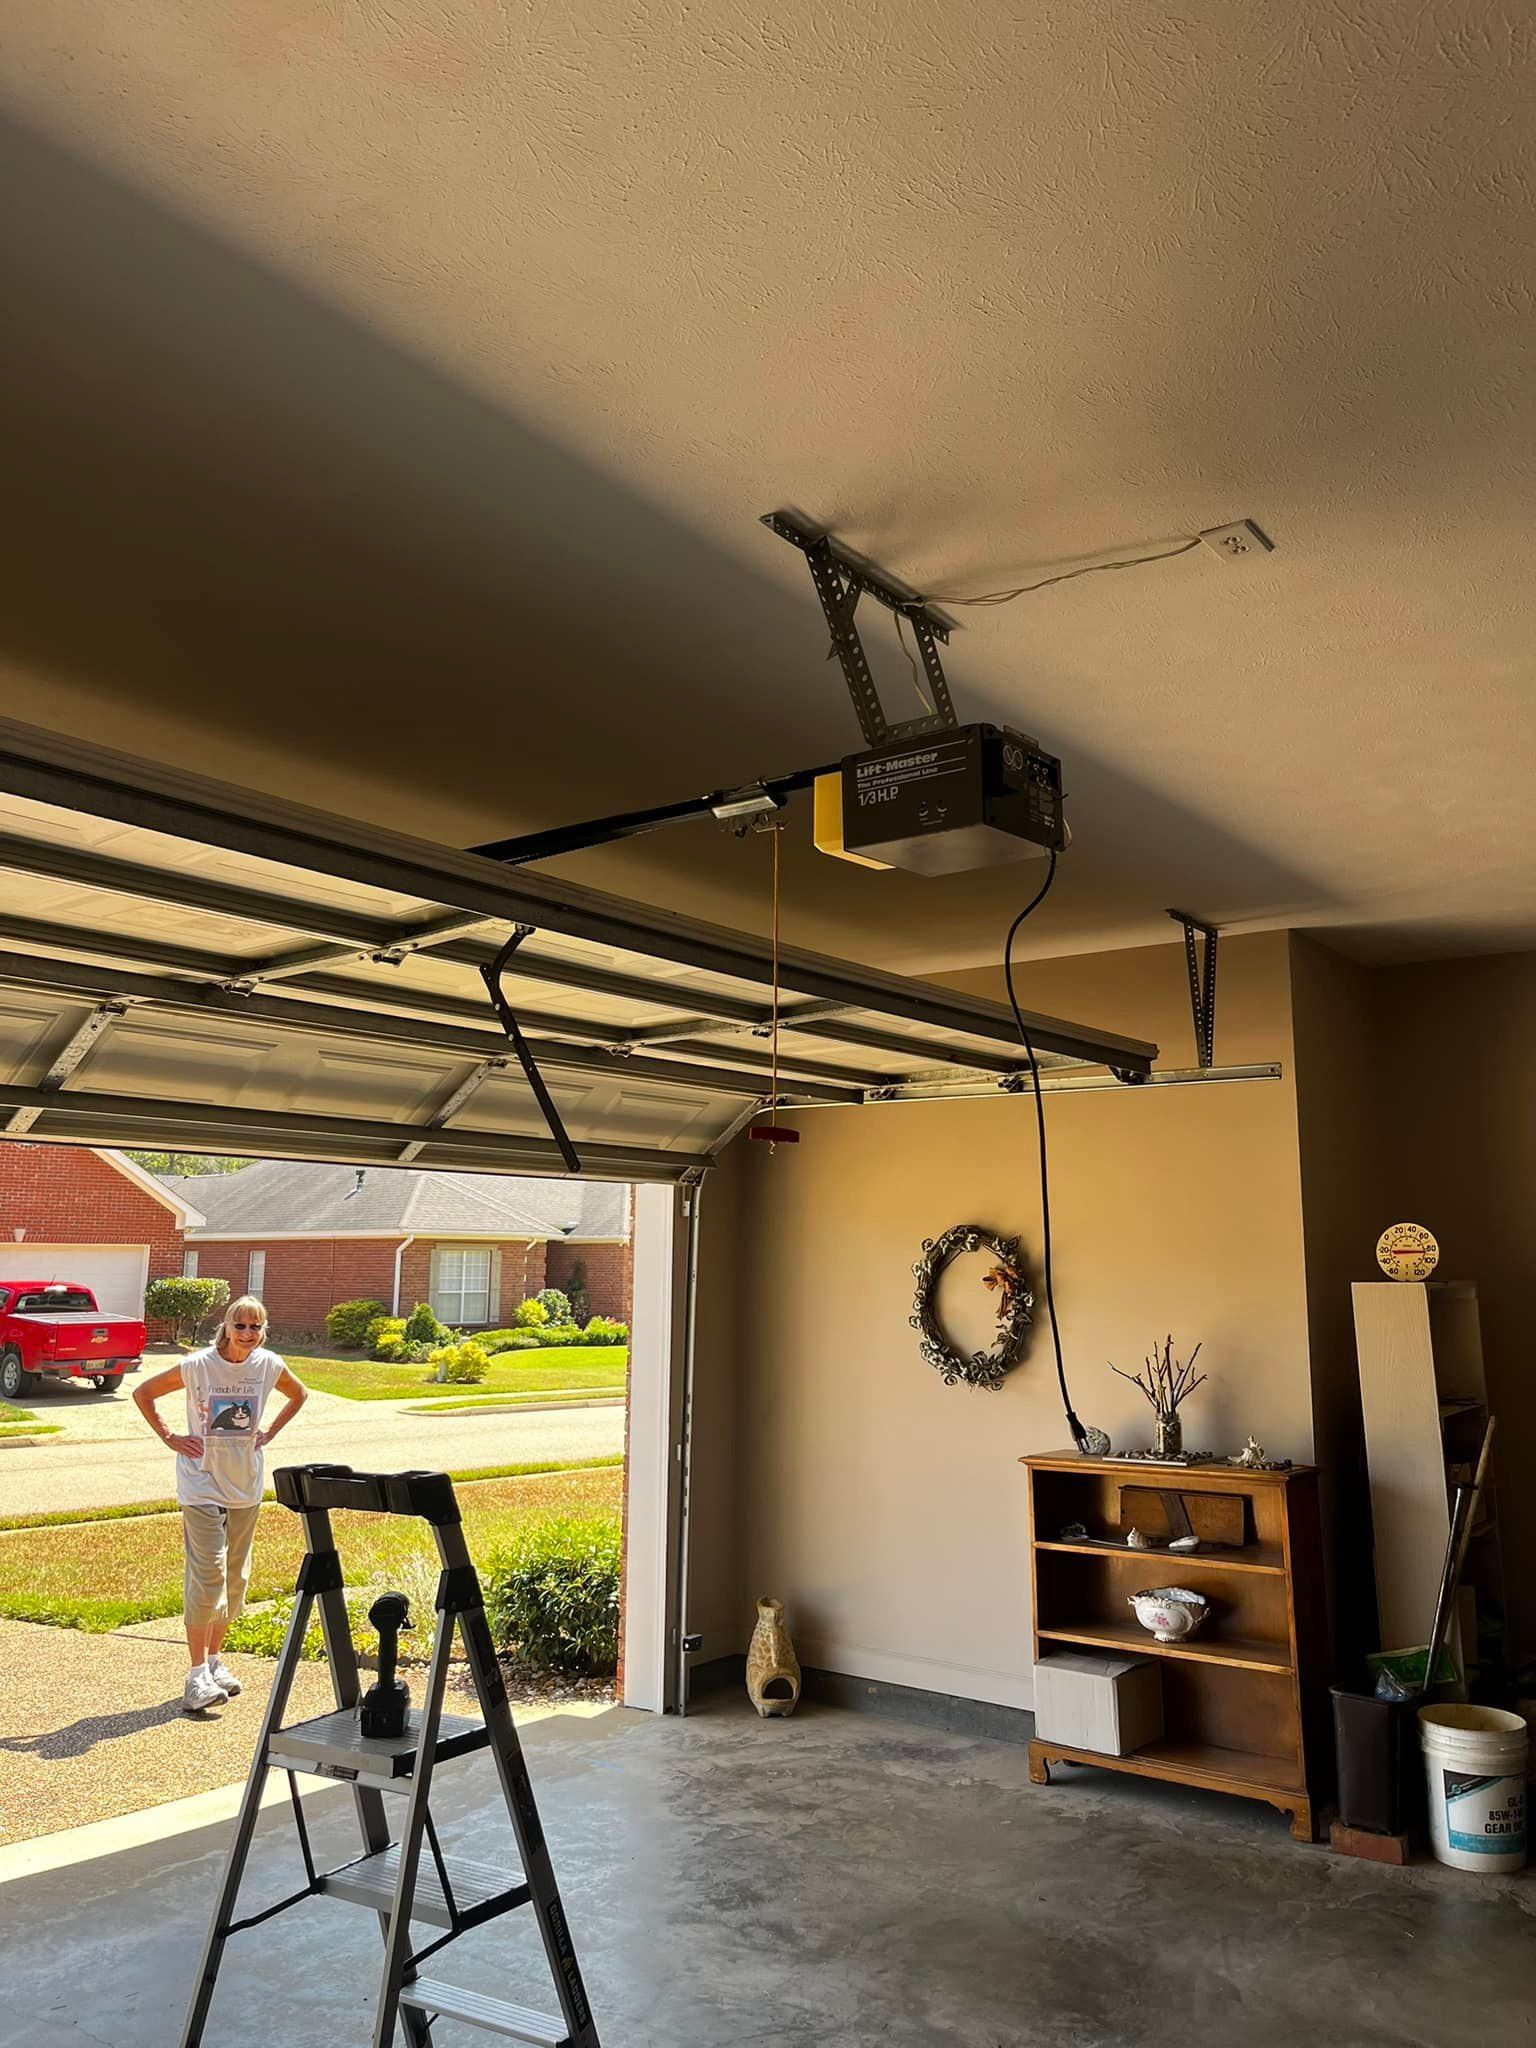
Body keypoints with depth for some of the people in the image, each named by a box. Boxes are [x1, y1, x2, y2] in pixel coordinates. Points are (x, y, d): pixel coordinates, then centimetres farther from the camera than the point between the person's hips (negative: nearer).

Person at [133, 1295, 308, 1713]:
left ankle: (214, 1659, 26)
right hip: (202, 1485, -4)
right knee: (208, 1574, -11)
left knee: (235, 1576, 11)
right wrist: (168, 1437, -5)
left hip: (245, 1486, 4)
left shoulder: (269, 1365, -5)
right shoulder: (198, 1365, -14)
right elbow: (142, 1394, -2)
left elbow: (299, 1395, 15)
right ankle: (197, 1675, -5)